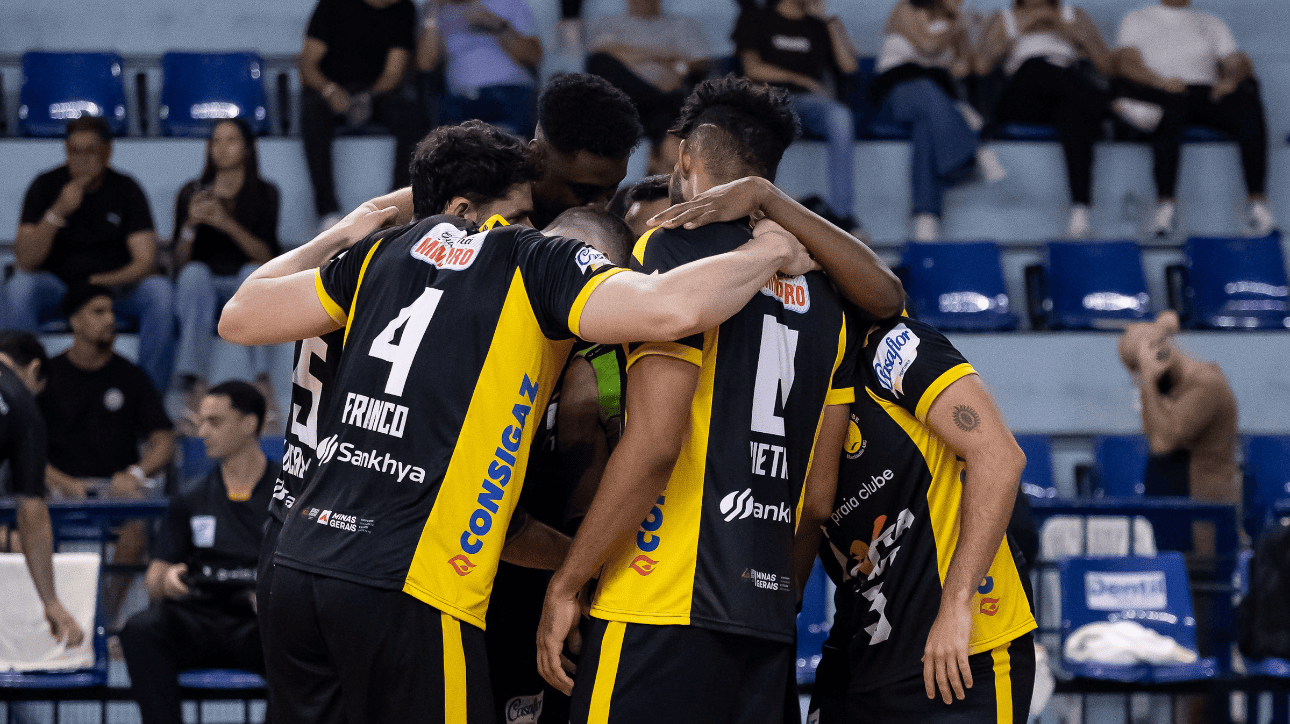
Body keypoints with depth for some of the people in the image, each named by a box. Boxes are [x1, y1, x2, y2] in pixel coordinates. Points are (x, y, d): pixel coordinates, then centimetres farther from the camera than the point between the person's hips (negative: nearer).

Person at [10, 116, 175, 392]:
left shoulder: (126, 190, -3)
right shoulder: (45, 186, -5)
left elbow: (145, 263, -10)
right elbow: (25, 261, -14)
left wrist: (105, 282, -30)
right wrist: (58, 212, -26)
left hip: (114, 286, 1)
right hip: (57, 285, -1)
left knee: (161, 292, -28)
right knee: (20, 287, -33)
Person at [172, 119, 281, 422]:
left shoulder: (264, 194, 8)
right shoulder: (192, 193, 10)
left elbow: (266, 257, -5)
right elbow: (180, 260, 3)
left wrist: (227, 224, -19)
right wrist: (191, 224, -16)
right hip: (202, 286, 0)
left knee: (253, 272, -35)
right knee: (196, 272, -34)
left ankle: (262, 377, -47)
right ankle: (195, 385, -49)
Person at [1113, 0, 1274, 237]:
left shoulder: (1212, 24, 30)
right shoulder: (1137, 20, 22)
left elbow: (1240, 63, 16)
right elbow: (1125, 62, 4)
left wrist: (1232, 78, -11)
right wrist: (1159, 81, -17)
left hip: (1208, 91, 3)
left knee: (1248, 101, -31)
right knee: (1171, 106, -41)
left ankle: (1257, 201, -39)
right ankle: (1164, 206, -47)